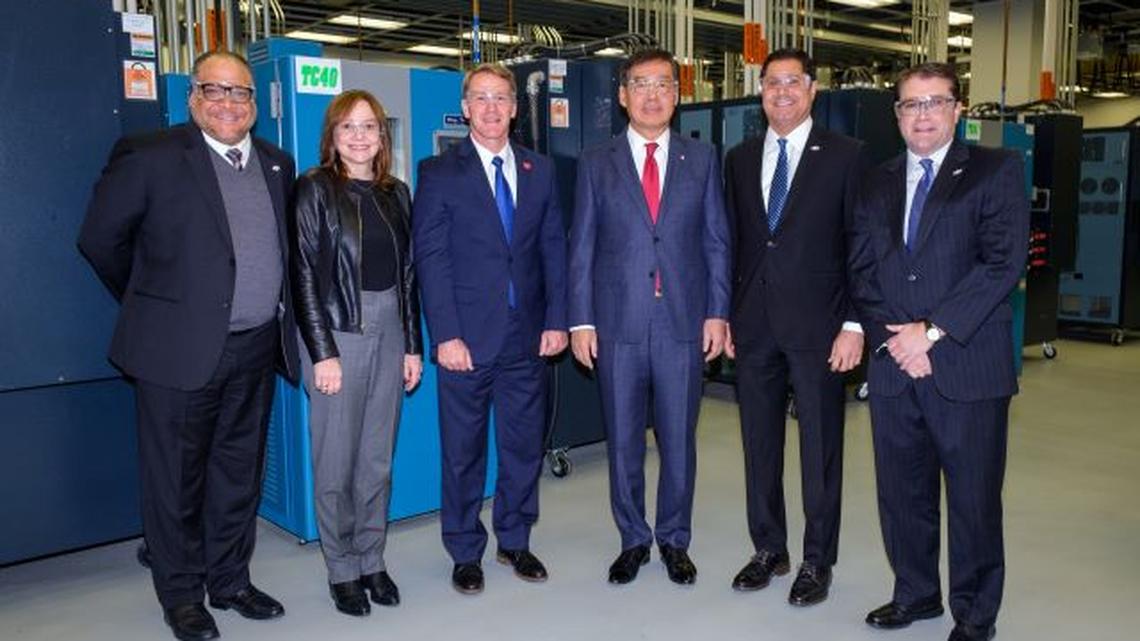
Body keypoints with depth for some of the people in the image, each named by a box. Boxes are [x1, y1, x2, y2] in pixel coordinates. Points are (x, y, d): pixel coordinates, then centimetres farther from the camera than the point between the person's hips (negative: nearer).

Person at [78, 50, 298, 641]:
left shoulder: (278, 164, 9)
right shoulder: (150, 157, -7)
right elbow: (100, 237, -1)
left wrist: (277, 314, 12)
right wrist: (151, 301, 6)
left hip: (256, 349, 5)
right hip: (181, 348, -5)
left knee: (240, 473, 16)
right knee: (177, 478, 7)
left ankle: (229, 580, 32)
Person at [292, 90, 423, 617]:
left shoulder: (396, 193, 10)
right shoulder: (314, 189, -4)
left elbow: (407, 272, 11)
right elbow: (304, 274, -8)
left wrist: (412, 345, 7)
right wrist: (322, 352, -12)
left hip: (389, 332, 4)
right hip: (337, 334, -4)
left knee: (378, 459, 11)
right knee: (336, 463, 3)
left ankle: (372, 561, 24)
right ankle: (342, 569, 18)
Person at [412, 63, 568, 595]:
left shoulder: (540, 170, 9)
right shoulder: (439, 172, -2)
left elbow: (553, 249, 8)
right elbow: (430, 258, -7)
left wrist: (556, 320, 1)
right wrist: (445, 335, -13)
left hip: (528, 336, 3)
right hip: (466, 338, -3)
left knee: (524, 445, 13)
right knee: (463, 451, 8)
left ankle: (515, 541, 31)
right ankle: (465, 552, 25)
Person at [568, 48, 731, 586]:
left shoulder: (702, 159, 8)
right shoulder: (596, 163, 6)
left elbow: (717, 241, 7)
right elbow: (581, 247, 3)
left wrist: (717, 313, -1)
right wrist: (580, 320, -3)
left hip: (684, 323, 0)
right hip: (617, 324, 0)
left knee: (679, 440, 8)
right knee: (622, 441, 8)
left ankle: (674, 540, 27)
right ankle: (632, 540, 26)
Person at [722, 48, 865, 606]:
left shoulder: (844, 155, -2)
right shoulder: (740, 159, 11)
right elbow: (732, 242, 12)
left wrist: (854, 323, -11)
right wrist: (723, 315, 8)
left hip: (816, 326, -4)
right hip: (753, 325, 4)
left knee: (820, 447, 6)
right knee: (759, 443, 11)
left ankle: (817, 560, 21)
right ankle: (768, 549, 27)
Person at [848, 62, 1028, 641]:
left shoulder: (996, 171, 1)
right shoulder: (878, 184, 14)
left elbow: (1003, 262, -10)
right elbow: (863, 270, 8)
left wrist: (932, 332, -14)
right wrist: (893, 335, -7)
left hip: (968, 365, -4)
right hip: (893, 366, 4)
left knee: (974, 499, 6)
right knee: (902, 493, 13)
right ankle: (915, 594, 31)